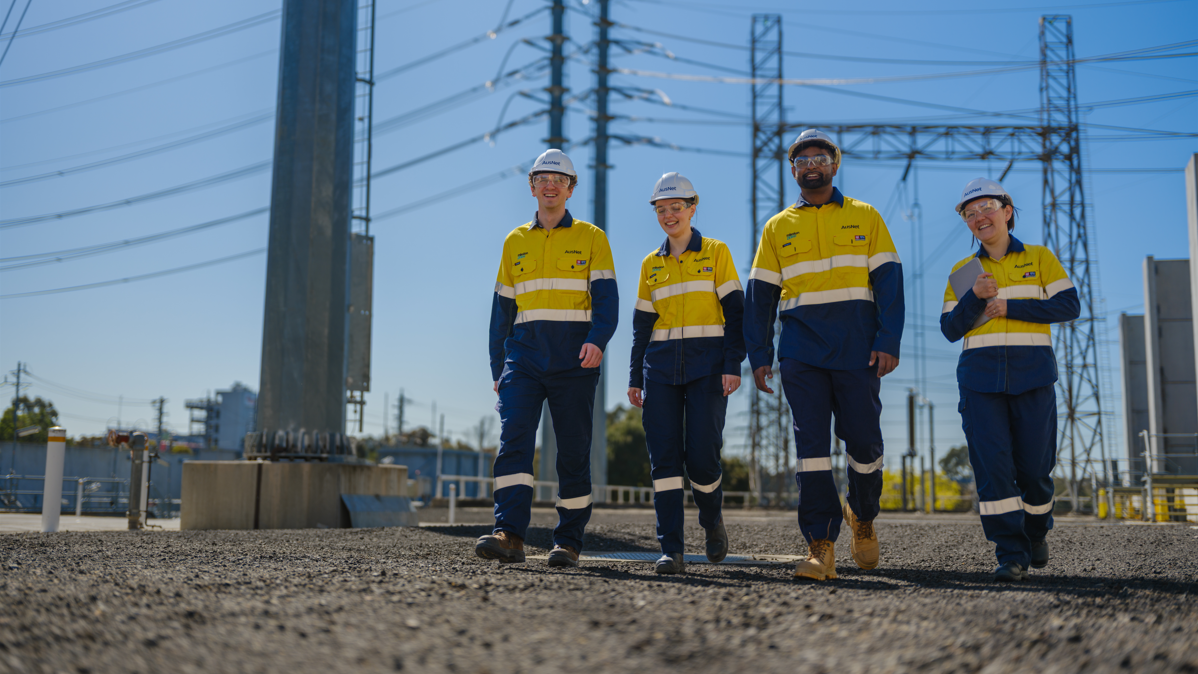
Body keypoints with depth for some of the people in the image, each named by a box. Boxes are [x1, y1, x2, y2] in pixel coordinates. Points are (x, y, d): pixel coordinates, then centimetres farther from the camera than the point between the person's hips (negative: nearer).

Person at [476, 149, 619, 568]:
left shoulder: (591, 238, 7)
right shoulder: (515, 242, 15)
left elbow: (606, 298, -3)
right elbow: (502, 310, 17)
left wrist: (597, 340, -22)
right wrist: (497, 369, 13)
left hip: (573, 362, -2)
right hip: (524, 359, 2)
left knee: (573, 453, 2)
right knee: (513, 441, -15)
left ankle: (568, 542, 11)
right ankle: (510, 536, -21)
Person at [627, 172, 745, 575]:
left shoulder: (715, 253, 4)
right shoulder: (651, 264, 14)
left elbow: (735, 311, 0)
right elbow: (642, 324, 15)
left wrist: (732, 365, -10)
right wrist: (635, 378, 9)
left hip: (706, 365, -3)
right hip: (661, 368, 3)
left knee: (702, 457, -8)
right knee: (664, 458, -5)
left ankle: (713, 520, 23)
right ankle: (671, 550, -3)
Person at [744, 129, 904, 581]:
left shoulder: (865, 217, 11)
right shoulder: (777, 228, 15)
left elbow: (888, 283, 4)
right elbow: (759, 296, 11)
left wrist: (888, 342, -8)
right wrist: (759, 355, 2)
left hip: (857, 351, 0)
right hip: (801, 353, 1)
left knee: (863, 441, 3)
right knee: (811, 444, -6)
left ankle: (862, 518, 30)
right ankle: (820, 546, -5)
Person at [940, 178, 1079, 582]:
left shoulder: (1039, 258, 8)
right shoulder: (962, 271, 12)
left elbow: (1069, 306, -2)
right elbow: (950, 329, 5)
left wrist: (1010, 307, -10)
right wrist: (975, 297, -12)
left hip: (1032, 378, -1)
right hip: (980, 380, 1)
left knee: (1034, 467, 1)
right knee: (992, 467, -10)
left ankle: (1036, 532, 30)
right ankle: (1011, 555, -6)